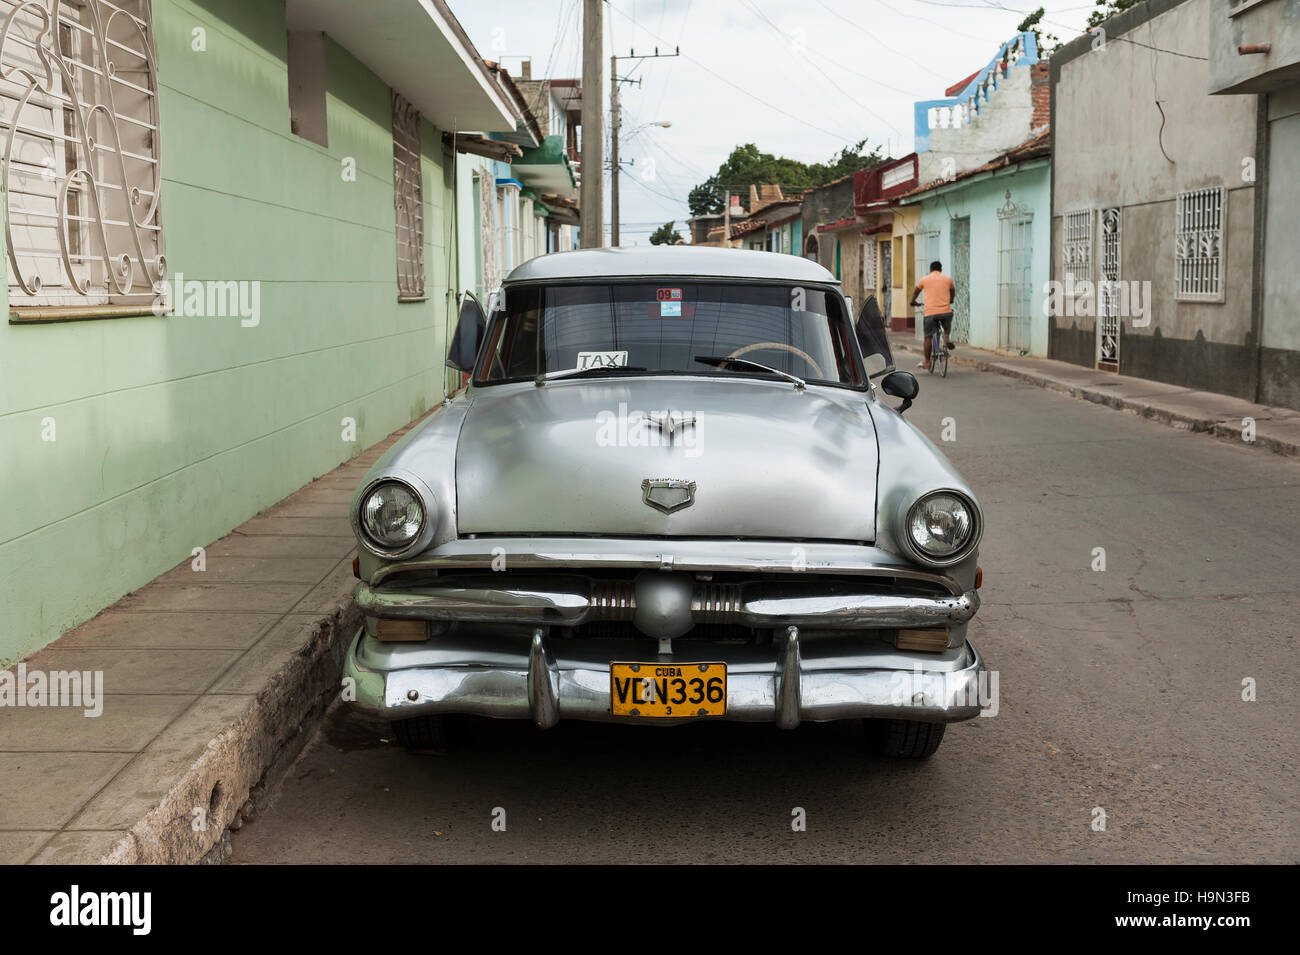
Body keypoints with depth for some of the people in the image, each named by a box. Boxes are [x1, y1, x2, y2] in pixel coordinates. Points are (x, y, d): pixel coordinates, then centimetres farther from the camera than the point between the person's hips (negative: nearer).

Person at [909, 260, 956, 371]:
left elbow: (916, 291, 22)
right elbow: (953, 292, 28)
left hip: (930, 312, -1)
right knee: (947, 325, 35)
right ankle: (947, 337, 9)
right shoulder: (948, 279, 11)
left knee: (928, 337, 9)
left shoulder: (924, 280, 8)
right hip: (946, 311, 1)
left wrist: (913, 302, 41)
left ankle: (926, 362, 12)